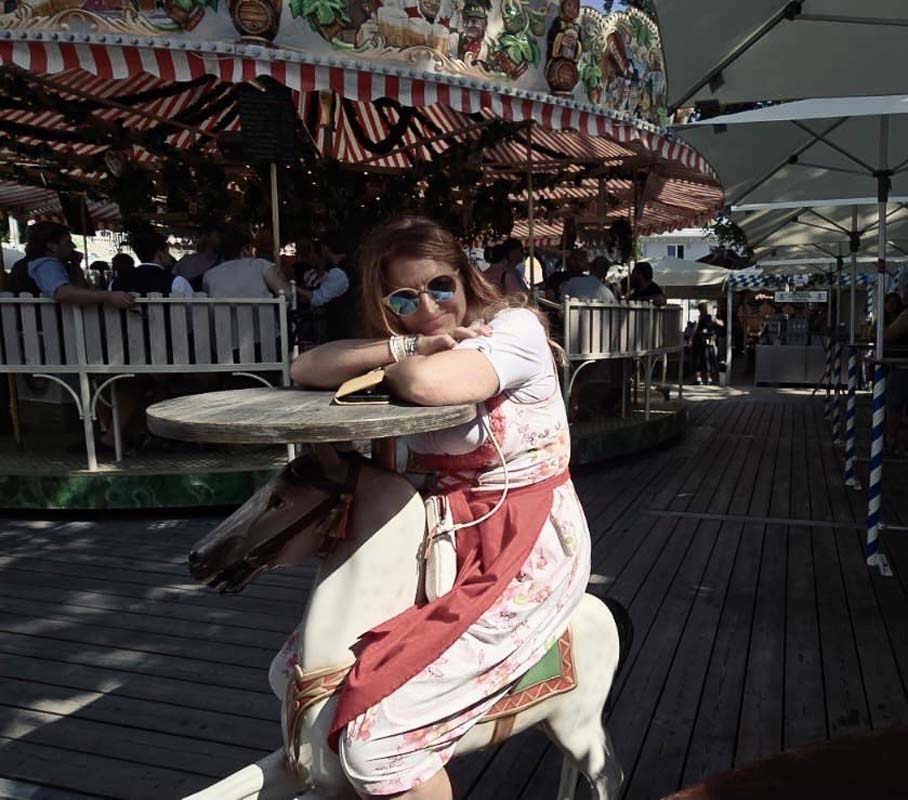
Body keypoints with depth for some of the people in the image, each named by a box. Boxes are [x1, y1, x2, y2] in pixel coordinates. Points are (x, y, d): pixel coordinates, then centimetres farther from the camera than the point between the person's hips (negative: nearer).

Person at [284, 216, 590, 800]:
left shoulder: (514, 327, -14)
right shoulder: (412, 340, 7)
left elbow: (427, 385, -33)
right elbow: (306, 369, -4)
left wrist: (394, 362, -10)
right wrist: (408, 345, -15)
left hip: (524, 555, -8)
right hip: (443, 542, 8)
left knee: (376, 738, -17)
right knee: (296, 674, 12)